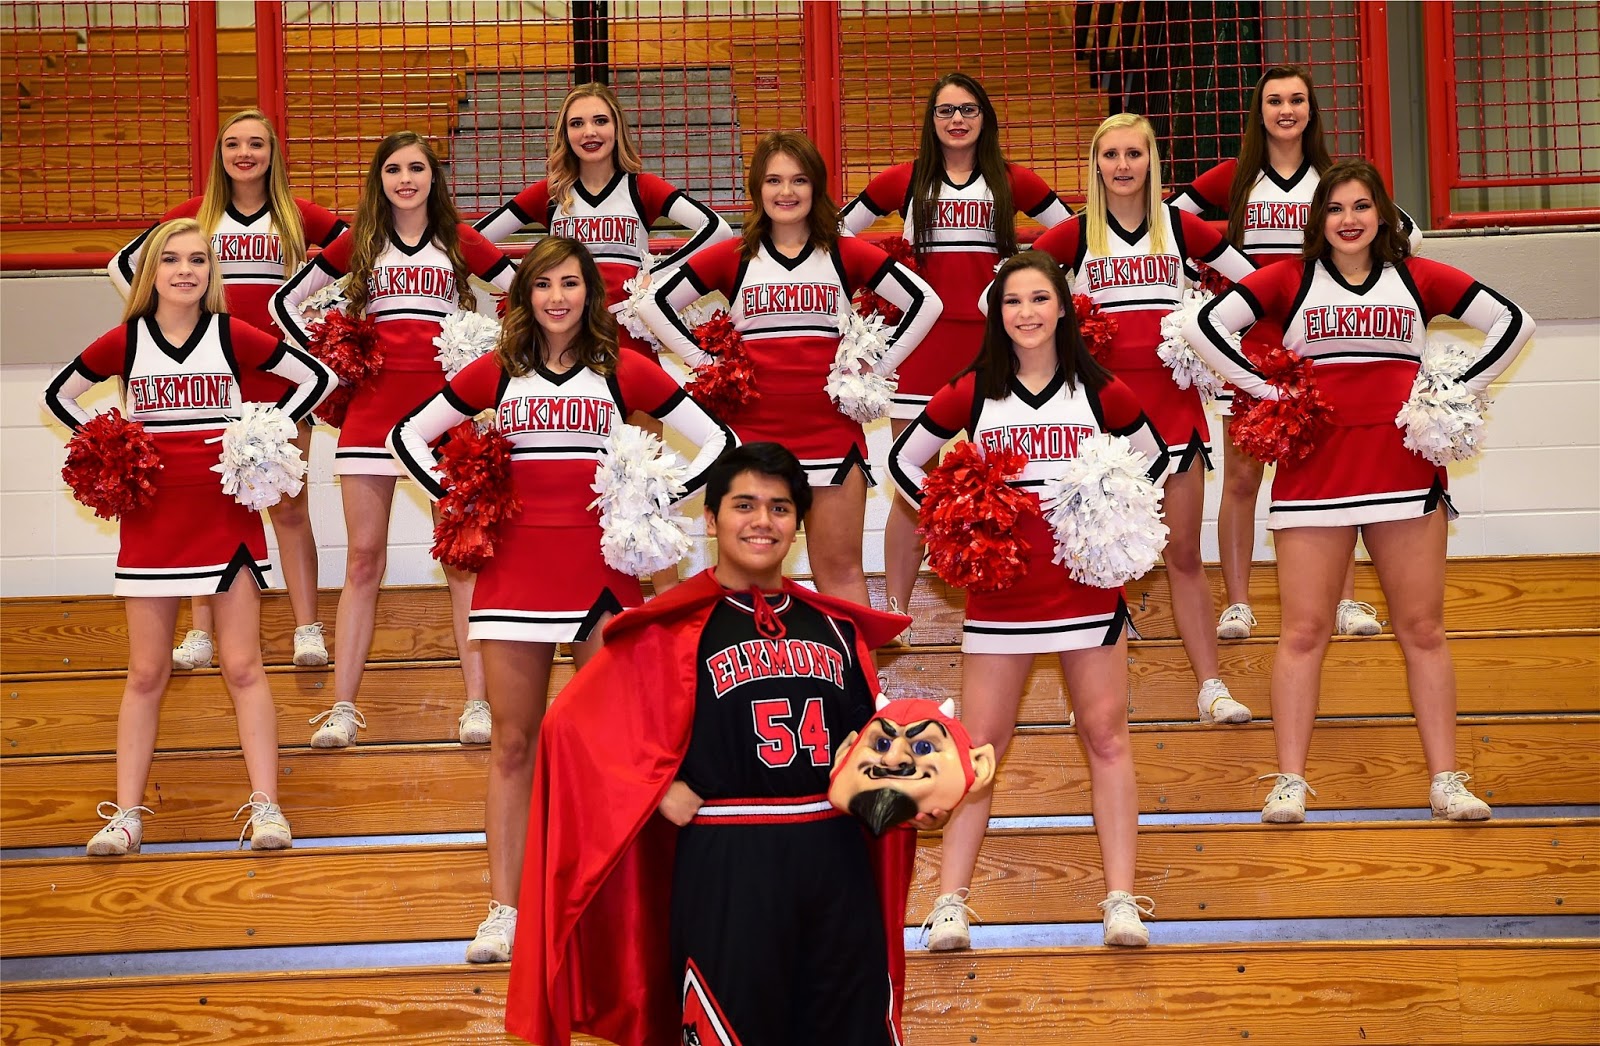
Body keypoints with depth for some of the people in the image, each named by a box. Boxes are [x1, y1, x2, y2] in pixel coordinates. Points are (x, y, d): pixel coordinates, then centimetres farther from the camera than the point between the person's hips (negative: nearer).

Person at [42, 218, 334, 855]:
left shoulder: (233, 337, -1)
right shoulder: (124, 343, 1)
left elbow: (316, 378, 5)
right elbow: (59, 394, 15)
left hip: (228, 519, -1)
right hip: (150, 521, 1)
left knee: (242, 667, 0)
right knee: (146, 673, 5)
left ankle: (265, 805, 4)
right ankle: (127, 814, 10)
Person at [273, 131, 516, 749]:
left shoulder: (460, 242, 8)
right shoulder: (357, 244, 10)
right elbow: (285, 301, 16)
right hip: (372, 406, 1)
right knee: (363, 558, 2)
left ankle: (478, 703, 3)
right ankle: (343, 707, 6)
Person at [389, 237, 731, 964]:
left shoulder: (623, 372, 3)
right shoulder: (496, 374, 6)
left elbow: (714, 441, 6)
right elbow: (409, 435, 15)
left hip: (599, 572, -1)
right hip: (515, 571, 1)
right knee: (512, 745, 5)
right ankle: (502, 910, 11)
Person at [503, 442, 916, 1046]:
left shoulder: (835, 626, 13)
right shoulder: (673, 631, -2)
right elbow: (573, 724, -5)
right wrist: (661, 791, -10)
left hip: (838, 860, 5)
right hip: (728, 866, -5)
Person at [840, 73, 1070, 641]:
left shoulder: (1012, 182, 7)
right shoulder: (903, 182, 6)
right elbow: (836, 233, 14)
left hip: (992, 341, 1)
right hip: (925, 342, 0)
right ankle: (894, 613, 7)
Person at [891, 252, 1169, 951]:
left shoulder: (1100, 391, 2)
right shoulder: (970, 393, 0)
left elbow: (1153, 455, 16)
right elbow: (905, 460, 10)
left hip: (1087, 581, 0)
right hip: (1000, 590, 0)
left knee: (1106, 736, 1)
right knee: (980, 742, 1)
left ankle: (1121, 900, 7)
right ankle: (950, 903, 5)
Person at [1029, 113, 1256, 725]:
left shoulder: (1181, 228, 6)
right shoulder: (1074, 235, 2)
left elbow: (1253, 284, 14)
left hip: (1174, 404, 1)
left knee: (1184, 555, 5)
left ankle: (1211, 688, 9)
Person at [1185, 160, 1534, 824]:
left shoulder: (1418, 279, 8)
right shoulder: (1288, 281, 4)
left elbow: (1512, 323, 11)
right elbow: (1206, 326, -1)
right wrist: (1267, 391, -5)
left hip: (1405, 470, 1)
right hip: (1313, 476, -1)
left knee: (1423, 629, 6)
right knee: (1304, 631, 0)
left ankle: (1445, 781, 12)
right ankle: (1290, 781, 6)